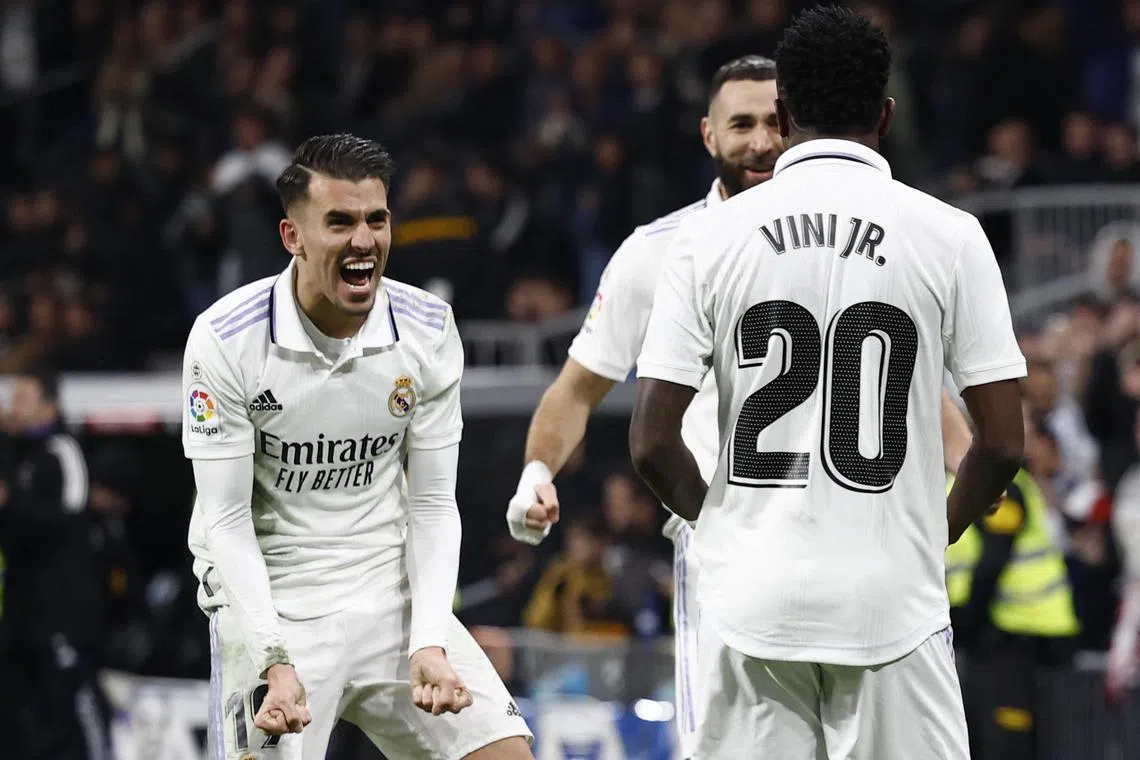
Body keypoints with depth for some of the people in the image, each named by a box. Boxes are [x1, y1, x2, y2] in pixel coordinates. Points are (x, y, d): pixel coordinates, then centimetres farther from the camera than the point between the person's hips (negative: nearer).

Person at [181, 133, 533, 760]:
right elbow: (227, 522, -13)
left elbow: (432, 506, 0)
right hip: (268, 599, -3)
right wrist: (275, 662, -23)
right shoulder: (225, 339, -14)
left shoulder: (429, 329, -4)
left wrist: (430, 645, -12)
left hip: (393, 590, 3)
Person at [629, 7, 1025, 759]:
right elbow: (1004, 442, -2)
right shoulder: (949, 235, -1)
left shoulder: (711, 237, 1)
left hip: (752, 603, 1)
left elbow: (652, 443, 0)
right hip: (894, 602, -1)